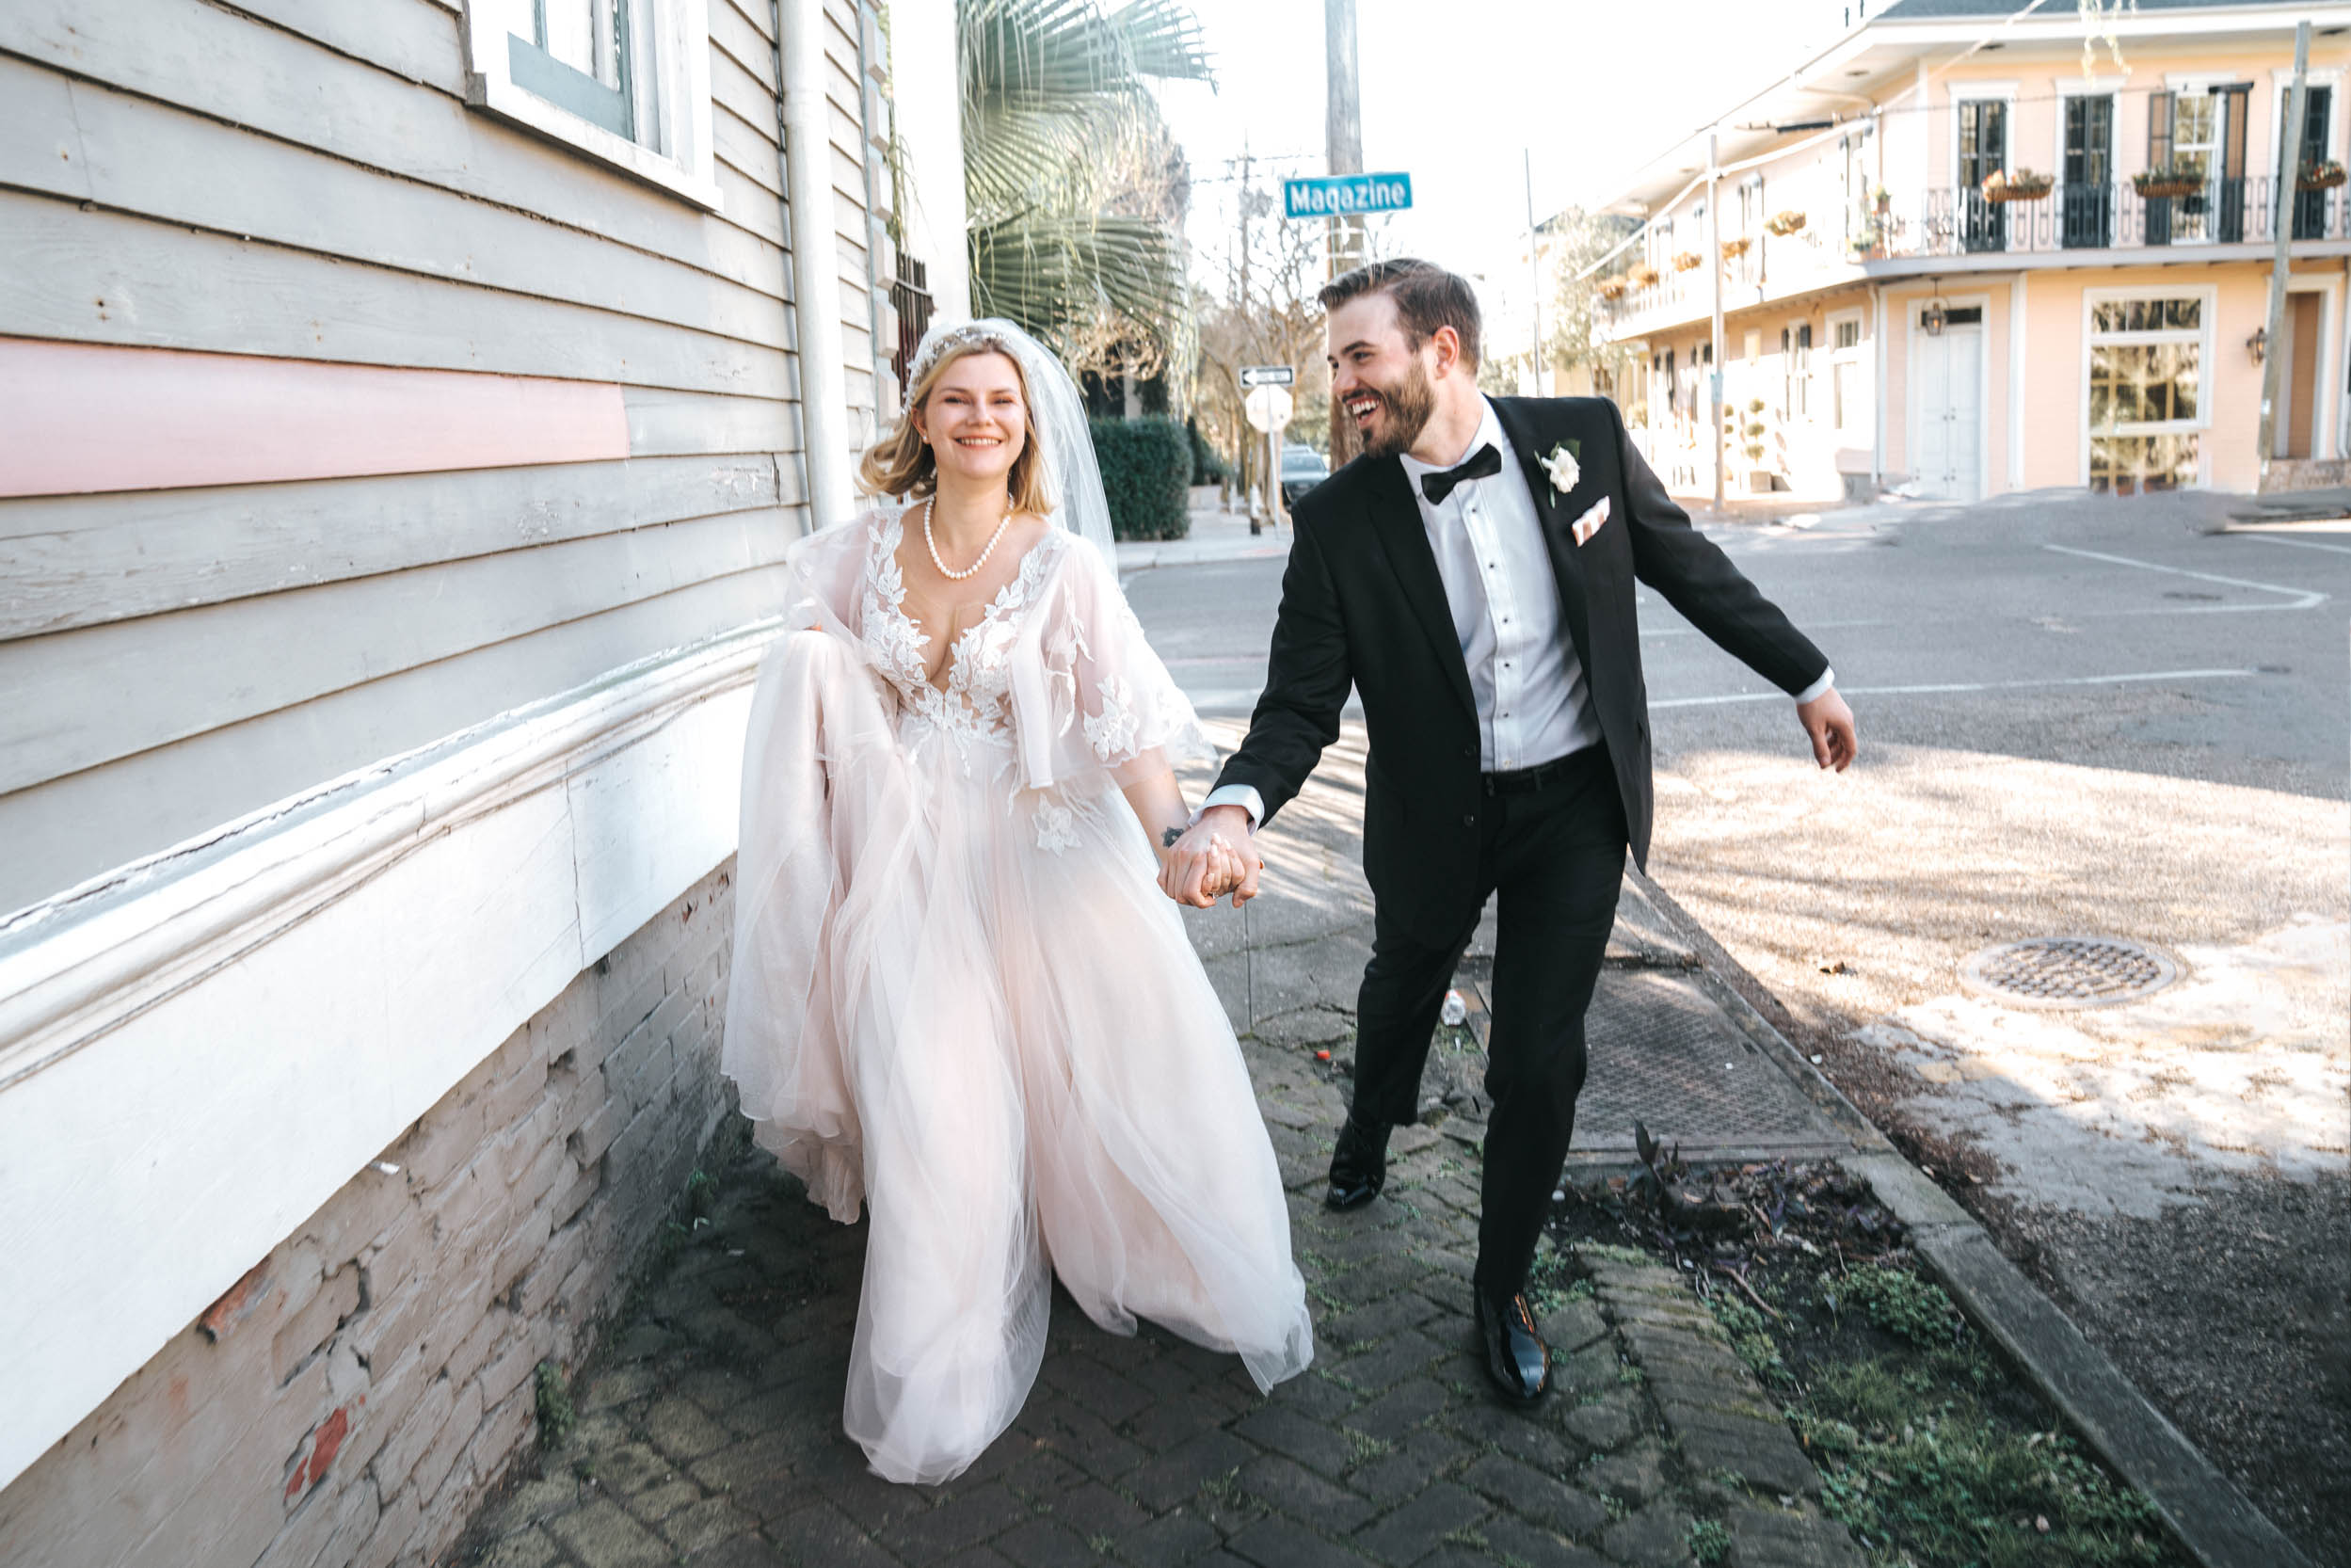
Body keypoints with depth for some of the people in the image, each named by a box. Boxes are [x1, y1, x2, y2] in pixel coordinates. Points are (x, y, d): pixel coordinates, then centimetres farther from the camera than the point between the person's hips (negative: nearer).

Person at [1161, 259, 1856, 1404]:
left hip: (1576, 803, 0)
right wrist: (1235, 809, -37)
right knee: (1402, 994, 24)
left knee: (1540, 1059, -1)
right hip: (1434, 815, 1)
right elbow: (1301, 703, -17)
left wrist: (1806, 676, 11)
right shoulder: (1338, 522, -15)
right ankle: (1370, 1131, 60)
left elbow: (1688, 566, 3)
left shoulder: (1582, 438, -12)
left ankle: (1503, 1286, 24)